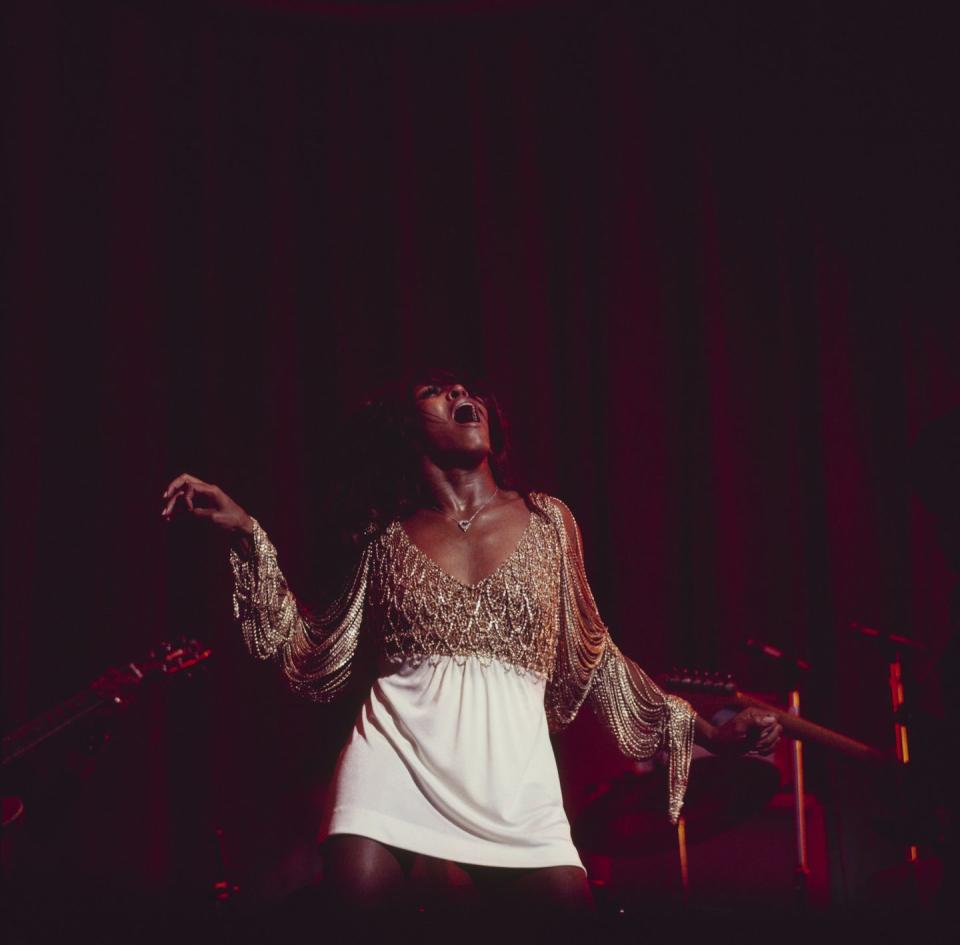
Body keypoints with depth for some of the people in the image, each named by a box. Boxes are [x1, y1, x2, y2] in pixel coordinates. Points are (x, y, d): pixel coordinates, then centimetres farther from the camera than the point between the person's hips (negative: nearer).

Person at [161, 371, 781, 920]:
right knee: (358, 893, -17)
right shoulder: (387, 538, 10)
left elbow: (591, 659, 16)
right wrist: (246, 536, 5)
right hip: (397, 762, -1)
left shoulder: (547, 522, 11)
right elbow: (321, 664, 9)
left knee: (568, 903, -9)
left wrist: (700, 730, 10)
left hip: (513, 781, 1)